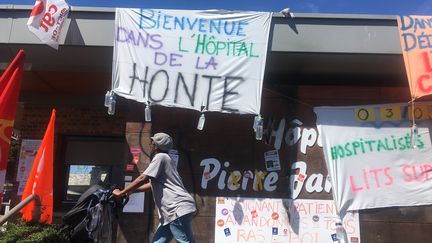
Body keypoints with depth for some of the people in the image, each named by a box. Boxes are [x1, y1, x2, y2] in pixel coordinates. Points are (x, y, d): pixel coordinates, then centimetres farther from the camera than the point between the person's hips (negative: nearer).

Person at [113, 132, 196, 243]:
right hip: (171, 212, 10)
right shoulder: (164, 159, 26)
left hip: (179, 209, -10)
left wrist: (121, 193, -1)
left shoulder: (160, 157, -5)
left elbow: (142, 179, -11)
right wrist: (131, 190, 33)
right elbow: (152, 184, 33)